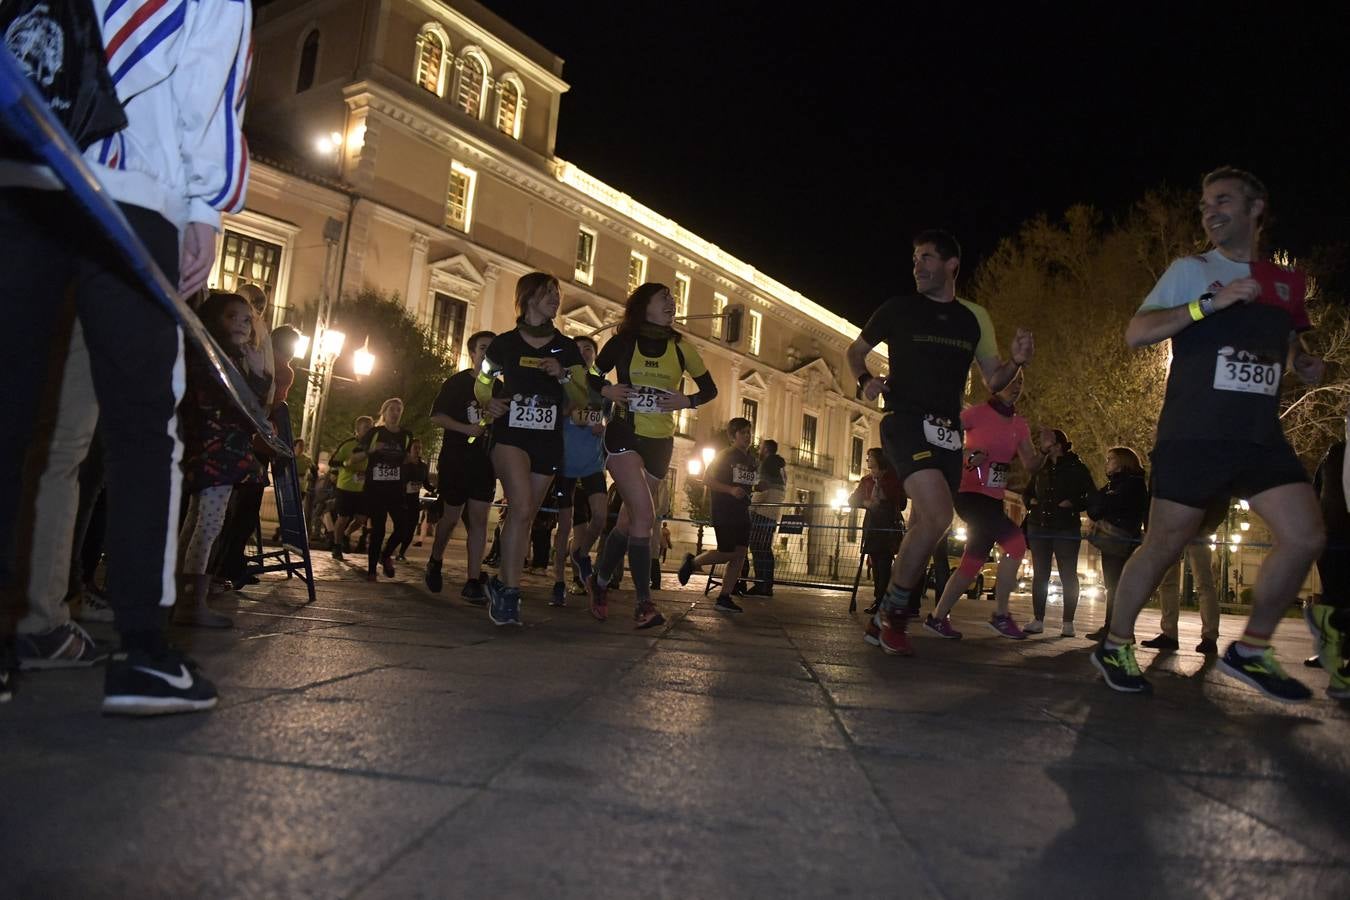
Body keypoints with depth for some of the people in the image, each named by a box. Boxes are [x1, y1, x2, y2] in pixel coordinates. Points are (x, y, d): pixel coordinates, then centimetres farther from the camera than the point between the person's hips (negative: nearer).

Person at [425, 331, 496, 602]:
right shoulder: (456, 382, -1)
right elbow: (436, 415, -7)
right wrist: (467, 428, -18)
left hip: (485, 461, 3)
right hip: (455, 459, -3)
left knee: (479, 518, -4)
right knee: (451, 516, 5)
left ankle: (473, 582, -3)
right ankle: (435, 562, 32)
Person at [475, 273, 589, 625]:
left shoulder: (567, 347, 9)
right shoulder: (504, 343, 3)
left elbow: (582, 399, 8)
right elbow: (482, 385, 14)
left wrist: (562, 375, -11)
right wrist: (489, 403, -8)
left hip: (548, 441, 3)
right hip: (510, 435, -3)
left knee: (525, 516, 8)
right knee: (521, 508, -22)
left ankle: (502, 581, 26)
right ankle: (510, 592, -16)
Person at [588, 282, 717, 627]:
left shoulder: (680, 347, 4)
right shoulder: (623, 342, -1)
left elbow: (709, 388, 11)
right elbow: (591, 375, 10)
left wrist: (687, 401, -8)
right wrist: (606, 390, -11)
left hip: (660, 442, 4)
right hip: (625, 435, -4)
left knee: (631, 520, 10)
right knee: (644, 516, -20)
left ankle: (599, 582, 32)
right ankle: (644, 602, -14)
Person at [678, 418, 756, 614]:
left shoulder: (751, 460, 15)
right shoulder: (724, 456, -5)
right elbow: (707, 479, -10)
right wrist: (730, 490, -21)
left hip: (742, 513, 7)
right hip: (723, 511, -7)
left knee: (740, 554, -1)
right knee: (728, 553, -10)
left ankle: (724, 598, 3)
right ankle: (692, 561, 14)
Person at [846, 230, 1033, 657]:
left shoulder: (974, 318, 12)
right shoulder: (899, 309, 3)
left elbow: (993, 380, 15)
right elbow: (855, 351, 14)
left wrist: (1017, 361, -6)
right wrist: (865, 381, -6)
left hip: (948, 433, 5)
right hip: (906, 422, -5)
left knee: (923, 529, 6)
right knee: (938, 515, -24)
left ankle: (883, 621, 20)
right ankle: (892, 612, -8)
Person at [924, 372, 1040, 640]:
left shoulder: (1020, 425, 11)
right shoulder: (976, 413, -6)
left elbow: (1031, 465, 4)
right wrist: (966, 455, -18)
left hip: (994, 500, 7)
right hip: (970, 494, -7)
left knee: (973, 562, 7)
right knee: (1016, 541, -21)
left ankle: (937, 617, 18)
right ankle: (1000, 614, -12)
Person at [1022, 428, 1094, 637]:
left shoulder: (1076, 468, 1)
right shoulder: (1040, 468, 15)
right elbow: (1028, 493, 25)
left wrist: (1073, 505, -13)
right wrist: (1031, 502, 5)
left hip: (1067, 529, -4)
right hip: (1039, 526, 4)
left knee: (1068, 575, -2)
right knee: (1040, 574, 2)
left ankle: (1068, 623, 1)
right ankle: (1038, 620, 5)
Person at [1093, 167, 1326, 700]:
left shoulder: (1288, 283, 16)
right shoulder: (1190, 271, 2)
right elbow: (1135, 333, -9)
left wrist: (1304, 363, 10)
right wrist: (1211, 302, -18)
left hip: (1261, 437, 5)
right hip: (1193, 435, -5)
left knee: (1306, 537, -6)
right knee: (1164, 544, -2)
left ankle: (1250, 650, 10)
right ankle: (1115, 647, 13)